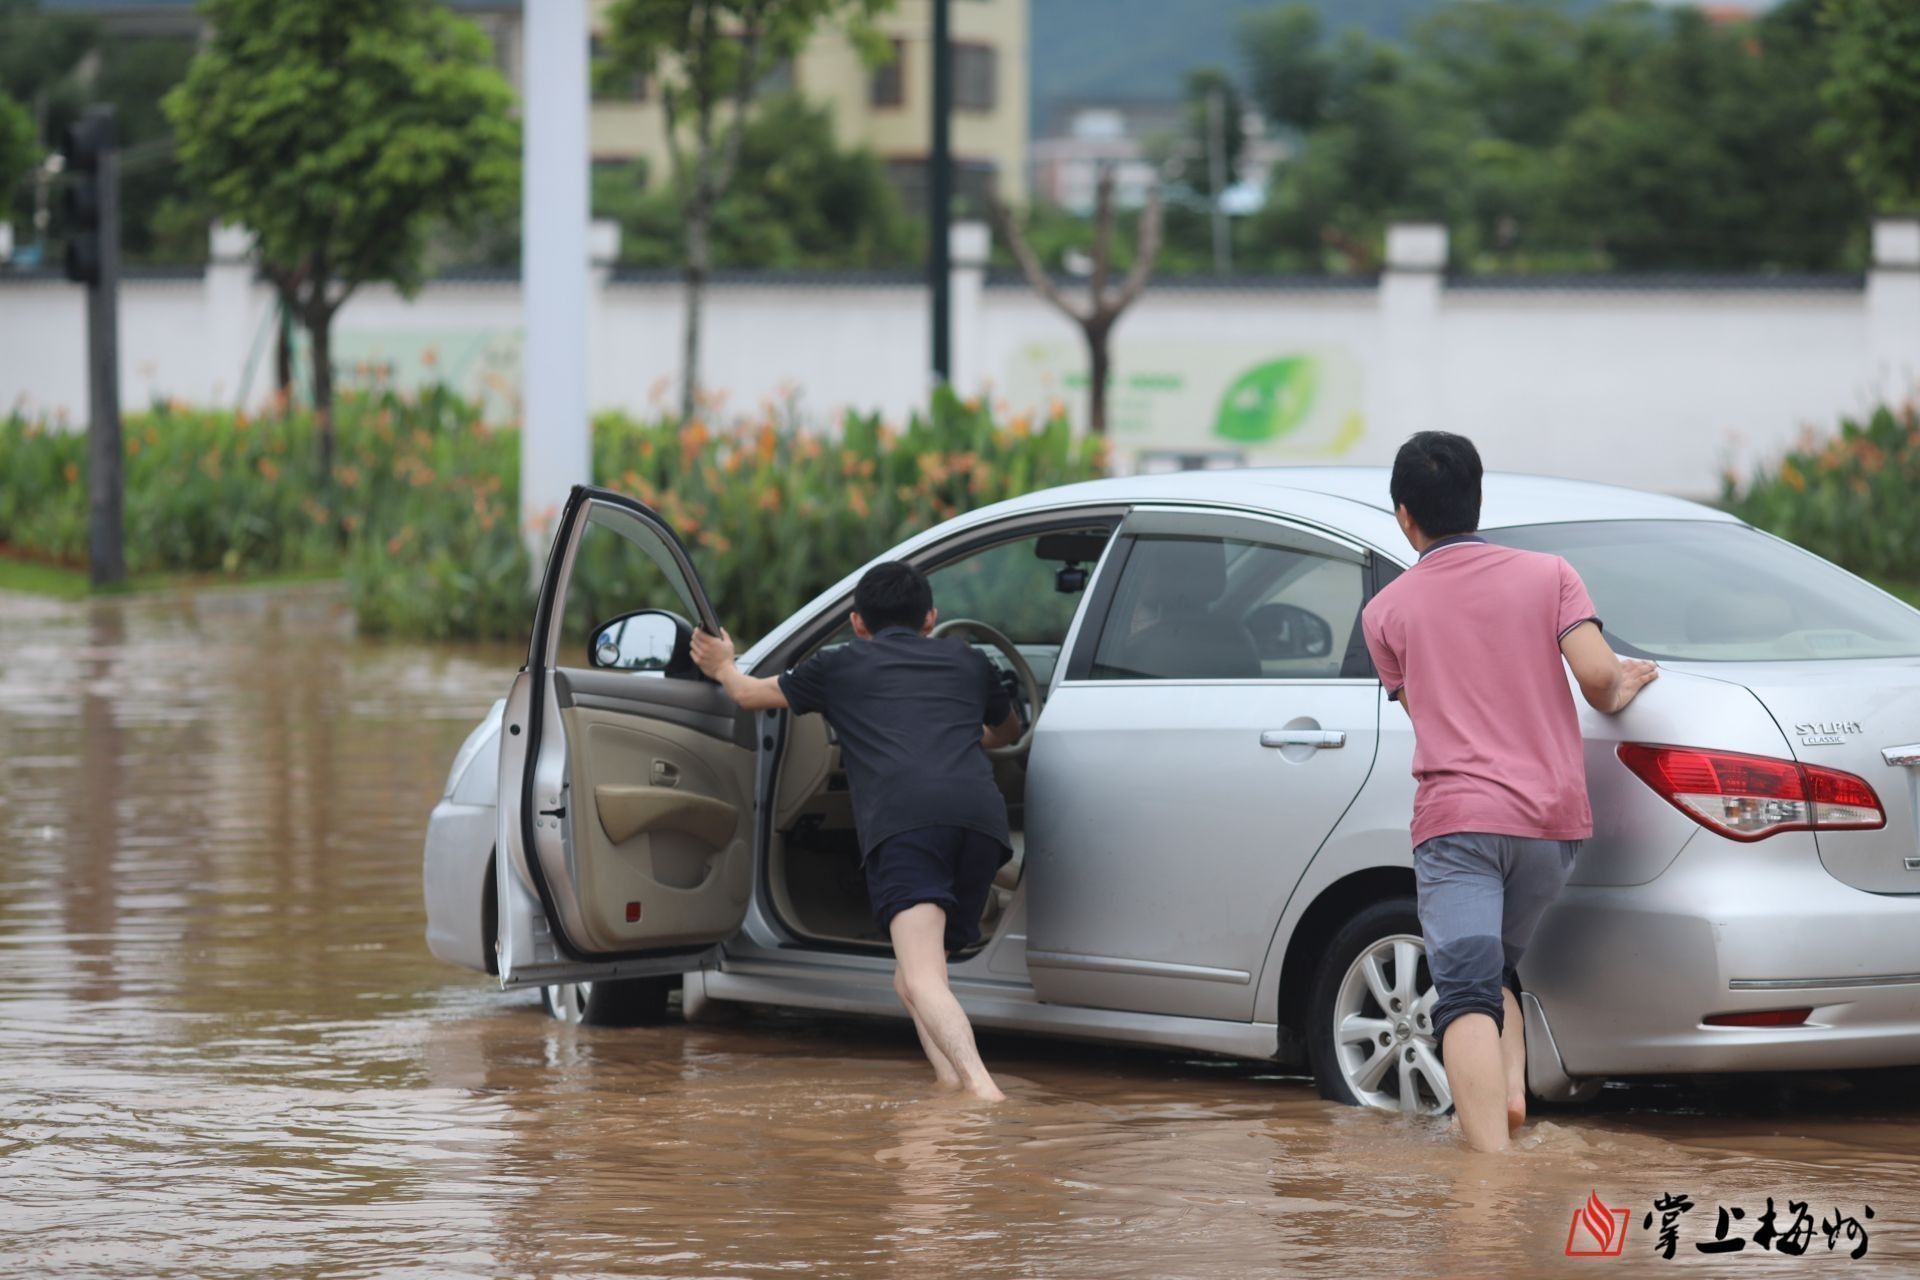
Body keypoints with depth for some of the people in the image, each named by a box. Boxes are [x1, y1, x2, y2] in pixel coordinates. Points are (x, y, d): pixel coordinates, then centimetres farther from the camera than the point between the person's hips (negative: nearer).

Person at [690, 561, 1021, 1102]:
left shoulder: (840, 666, 27)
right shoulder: (966, 662, 34)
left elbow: (751, 694, 43)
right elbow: (1008, 729, 55)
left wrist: (724, 667, 66)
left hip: (902, 816, -4)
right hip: (982, 813, 4)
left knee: (922, 979, -19)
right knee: (911, 980, 15)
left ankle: (981, 1088, -41)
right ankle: (954, 1085, -8)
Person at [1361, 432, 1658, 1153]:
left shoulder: (1385, 611, 10)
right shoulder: (1548, 575, 7)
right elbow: (1597, 673, -7)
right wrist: (1615, 699, 16)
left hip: (1455, 821, -3)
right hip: (1553, 820, 3)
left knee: (1467, 995, -13)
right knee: (1496, 969, 24)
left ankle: (1492, 1170, -29)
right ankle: (1508, 1097, -1)